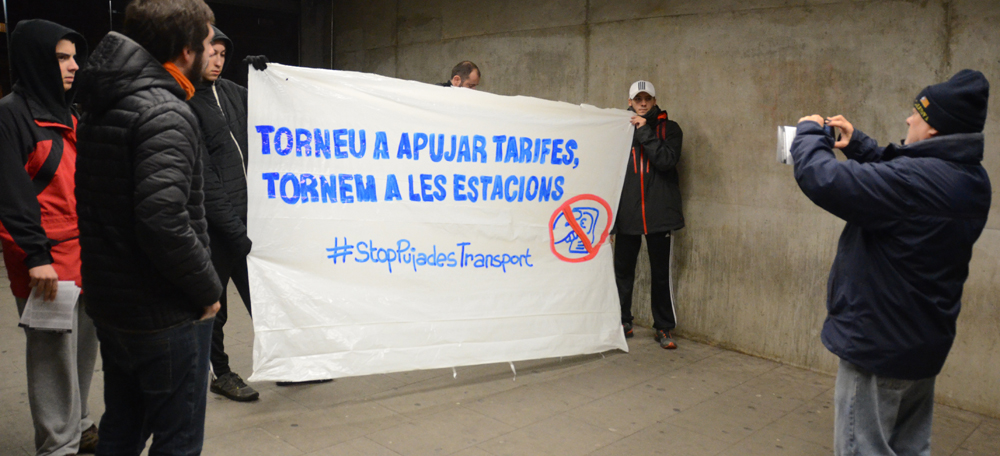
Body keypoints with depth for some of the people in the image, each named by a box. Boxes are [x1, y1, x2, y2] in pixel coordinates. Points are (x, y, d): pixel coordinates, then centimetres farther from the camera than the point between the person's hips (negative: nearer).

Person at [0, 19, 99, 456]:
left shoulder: (64, 115, 18)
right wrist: (35, 256, -18)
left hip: (83, 252, 8)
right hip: (46, 259, -8)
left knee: (84, 345, 15)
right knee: (53, 354, -2)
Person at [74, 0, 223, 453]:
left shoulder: (100, 107, 10)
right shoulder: (166, 114, -20)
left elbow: (97, 204, 14)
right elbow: (164, 220, -30)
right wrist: (207, 290, -16)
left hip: (108, 304, 9)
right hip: (164, 315, -9)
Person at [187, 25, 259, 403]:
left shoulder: (232, 92, 10)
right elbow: (203, 179, -15)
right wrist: (236, 230, -18)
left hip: (246, 216, 6)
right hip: (213, 225, -6)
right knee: (213, 303, 9)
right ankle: (222, 374, 24)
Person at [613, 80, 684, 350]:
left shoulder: (668, 128, 5)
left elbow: (666, 160, -12)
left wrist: (645, 132, -12)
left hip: (659, 213, -1)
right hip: (627, 213, 2)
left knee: (661, 273, 4)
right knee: (623, 271, 8)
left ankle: (664, 328, 16)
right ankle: (622, 323, 23)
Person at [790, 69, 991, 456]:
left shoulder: (919, 180, -29)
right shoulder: (970, 178, 2)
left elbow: (823, 179, -28)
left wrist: (810, 133, -10)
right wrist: (857, 144, 10)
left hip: (877, 346, -9)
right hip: (922, 345, 9)